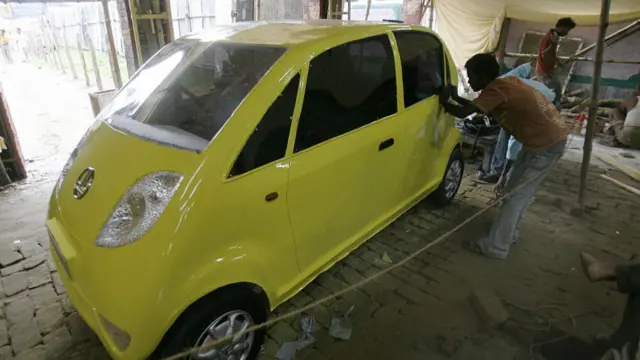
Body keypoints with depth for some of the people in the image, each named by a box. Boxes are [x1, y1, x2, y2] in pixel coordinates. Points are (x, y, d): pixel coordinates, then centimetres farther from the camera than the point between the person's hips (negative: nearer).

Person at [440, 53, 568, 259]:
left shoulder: (496, 90, -19)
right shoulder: (505, 84, 11)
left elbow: (464, 113, -23)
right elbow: (479, 108, 21)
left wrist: (444, 102, -6)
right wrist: (456, 97, 14)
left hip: (546, 144, -10)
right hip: (550, 137, 10)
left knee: (514, 195, -3)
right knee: (519, 192, 19)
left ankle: (495, 247, 6)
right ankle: (508, 234, 32)